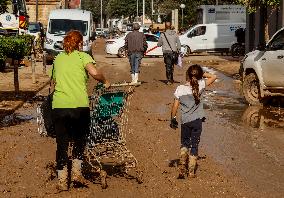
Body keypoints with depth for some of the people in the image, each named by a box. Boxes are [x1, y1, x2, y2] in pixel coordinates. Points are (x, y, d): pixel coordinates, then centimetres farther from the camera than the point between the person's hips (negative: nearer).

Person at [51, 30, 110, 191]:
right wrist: (105, 82, 4)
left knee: (62, 143, 8)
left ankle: (62, 181, 8)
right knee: (80, 139, 17)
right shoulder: (83, 56, 5)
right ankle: (76, 172, 11)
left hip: (59, 105, 3)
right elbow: (94, 72, -13)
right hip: (79, 105, -3)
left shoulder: (58, 58, 18)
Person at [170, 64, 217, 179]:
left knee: (184, 144, 18)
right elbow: (213, 77, 3)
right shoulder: (201, 85, -9)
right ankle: (191, 172, 10)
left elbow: (175, 106, -2)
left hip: (185, 121, 0)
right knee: (194, 145, 9)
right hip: (197, 120, 0)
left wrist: (173, 119, 10)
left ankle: (182, 168, 1)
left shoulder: (180, 89, -8)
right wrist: (202, 74, 2)